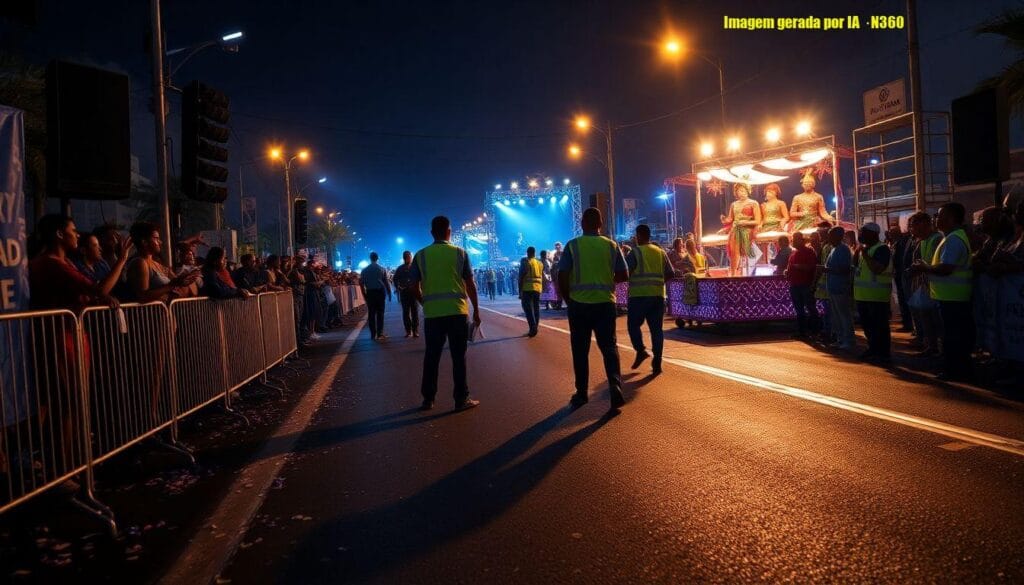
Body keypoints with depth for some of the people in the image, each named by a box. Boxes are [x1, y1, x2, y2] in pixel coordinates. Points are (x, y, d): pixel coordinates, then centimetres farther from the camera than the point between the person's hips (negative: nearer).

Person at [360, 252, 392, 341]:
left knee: (371, 313, 5)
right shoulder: (382, 269, -1)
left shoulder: (365, 270, 4)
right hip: (380, 291, -1)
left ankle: (373, 334, 4)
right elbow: (386, 282, -5)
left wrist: (364, 294, 8)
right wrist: (389, 293, 1)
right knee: (380, 313, 2)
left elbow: (361, 283, 1)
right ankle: (380, 333, -2)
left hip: (370, 292, 1)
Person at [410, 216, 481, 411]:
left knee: (431, 356, 10)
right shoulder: (460, 253, 0)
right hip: (457, 311, -1)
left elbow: (416, 288, 5)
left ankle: (428, 399, 15)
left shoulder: (420, 255, 3)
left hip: (432, 313, 1)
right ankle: (461, 399, 8)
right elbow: (470, 285, -1)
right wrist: (476, 310, 8)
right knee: (458, 356, 4)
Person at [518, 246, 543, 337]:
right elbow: (542, 278, 17)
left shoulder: (525, 262, -3)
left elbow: (521, 277, -7)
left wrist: (520, 290, -4)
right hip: (538, 288, 5)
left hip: (527, 288, -5)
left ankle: (533, 328, -20)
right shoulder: (540, 263, 15)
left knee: (527, 308, -5)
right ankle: (534, 329, 14)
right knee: (536, 308, 11)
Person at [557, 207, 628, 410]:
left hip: (579, 304, -1)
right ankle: (615, 384, -14)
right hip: (605, 303, 1)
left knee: (580, 351, 10)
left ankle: (581, 393, 17)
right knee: (609, 347, 7)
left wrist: (568, 299, 8)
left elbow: (562, 278, -7)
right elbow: (624, 276, 4)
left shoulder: (572, 246, -4)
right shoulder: (611, 246, 2)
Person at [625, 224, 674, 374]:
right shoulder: (660, 252, 11)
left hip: (639, 294, -5)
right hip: (658, 295, 5)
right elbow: (671, 273, 10)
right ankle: (657, 362, 2)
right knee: (656, 328, 5)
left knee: (633, 324, 11)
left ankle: (640, 350, -6)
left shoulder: (635, 252, -4)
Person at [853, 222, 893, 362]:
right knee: (867, 325, 17)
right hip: (863, 295, 9)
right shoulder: (864, 248, 14)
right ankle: (873, 349, 28)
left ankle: (883, 353, 3)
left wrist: (864, 254, -19)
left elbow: (877, 269, -24)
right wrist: (857, 250, 5)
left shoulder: (882, 249, -14)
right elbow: (854, 264, 17)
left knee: (880, 326, -3)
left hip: (877, 296, -9)